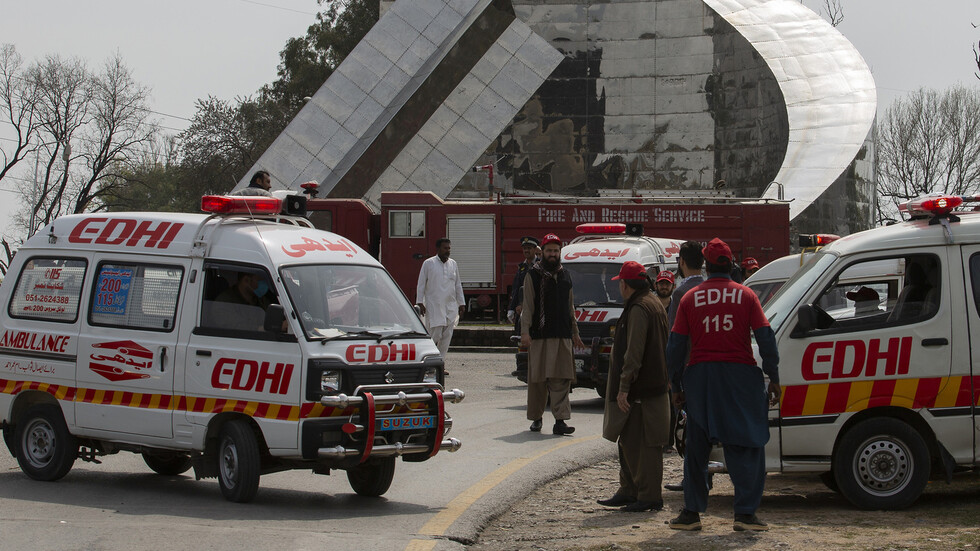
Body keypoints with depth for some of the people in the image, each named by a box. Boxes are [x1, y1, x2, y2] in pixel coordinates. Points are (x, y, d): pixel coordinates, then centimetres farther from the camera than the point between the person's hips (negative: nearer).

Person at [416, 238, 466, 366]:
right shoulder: (428, 263, 0)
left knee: (446, 337, 1)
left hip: (450, 306, 5)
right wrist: (420, 302, -6)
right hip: (433, 306, -5)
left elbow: (458, 285, 19)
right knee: (435, 335, -10)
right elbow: (421, 284, 0)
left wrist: (461, 303, 14)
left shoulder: (453, 264, 13)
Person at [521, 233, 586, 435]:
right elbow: (527, 305, -3)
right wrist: (525, 331, -12)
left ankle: (560, 420, -11)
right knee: (537, 380, 2)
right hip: (539, 335, -3)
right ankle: (536, 419, 13)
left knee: (562, 380, -6)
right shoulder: (533, 275, 3)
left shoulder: (565, 275, 18)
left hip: (563, 335, 3)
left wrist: (575, 333, 23)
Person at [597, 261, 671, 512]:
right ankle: (628, 491, 24)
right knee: (629, 440, 17)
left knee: (644, 443, -7)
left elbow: (634, 353, -24)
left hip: (641, 390, -11)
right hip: (654, 385, 11)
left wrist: (624, 387, -24)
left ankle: (650, 496, -5)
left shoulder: (638, 309, -16)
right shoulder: (654, 304, 17)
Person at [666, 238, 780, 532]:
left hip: (700, 376, 1)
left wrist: (677, 387, 12)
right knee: (746, 447, 4)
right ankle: (745, 513, -2)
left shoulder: (690, 299, 4)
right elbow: (765, 338, -3)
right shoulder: (746, 295, 1)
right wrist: (774, 378, 4)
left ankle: (691, 512, 11)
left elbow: (675, 346, 4)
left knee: (697, 448, 11)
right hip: (740, 375, -1)